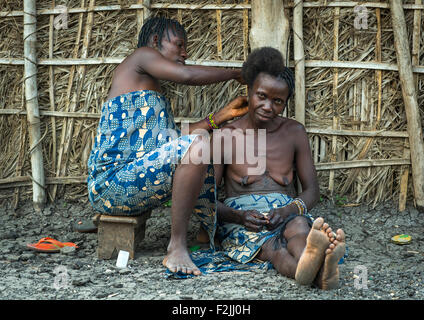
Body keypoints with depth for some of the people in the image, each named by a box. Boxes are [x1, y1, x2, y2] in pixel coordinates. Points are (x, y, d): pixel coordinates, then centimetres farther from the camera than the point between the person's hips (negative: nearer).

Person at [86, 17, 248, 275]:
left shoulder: (155, 93, 27)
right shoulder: (142, 56, 1)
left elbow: (173, 139, 16)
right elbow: (187, 75, -16)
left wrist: (222, 116, 14)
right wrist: (235, 74, -1)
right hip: (110, 183, -11)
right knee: (194, 145, -27)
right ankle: (177, 248, -26)